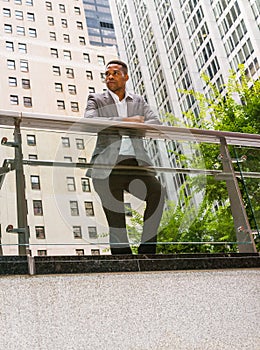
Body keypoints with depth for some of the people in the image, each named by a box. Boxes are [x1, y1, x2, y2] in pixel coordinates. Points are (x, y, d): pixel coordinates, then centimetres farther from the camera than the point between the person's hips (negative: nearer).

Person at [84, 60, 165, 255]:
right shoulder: (96, 100, 16)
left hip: (136, 161, 2)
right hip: (108, 165, -1)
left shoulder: (138, 101, 23)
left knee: (157, 192, -24)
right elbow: (89, 122, -5)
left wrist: (128, 128, -8)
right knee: (115, 220, -7)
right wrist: (126, 121, -10)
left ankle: (147, 249, -18)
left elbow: (155, 124, 9)